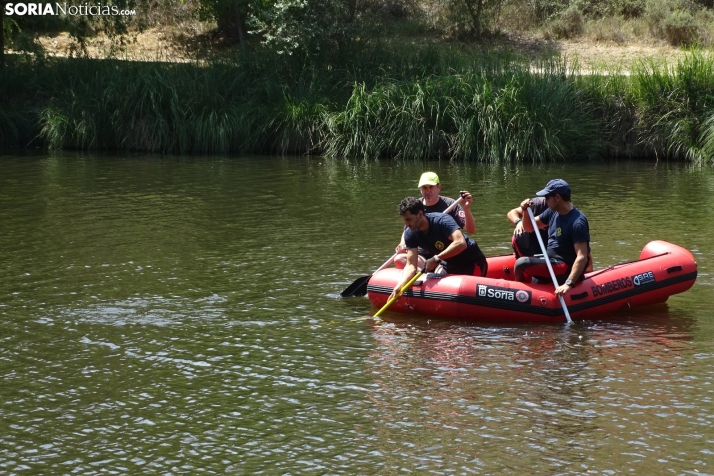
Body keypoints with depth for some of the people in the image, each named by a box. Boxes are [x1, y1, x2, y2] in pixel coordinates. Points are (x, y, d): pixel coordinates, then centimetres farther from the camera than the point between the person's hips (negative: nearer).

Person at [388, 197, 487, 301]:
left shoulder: (442, 220, -29)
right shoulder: (410, 234, -11)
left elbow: (461, 243, -42)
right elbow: (411, 265, -14)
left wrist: (436, 259, -40)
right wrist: (399, 286, -31)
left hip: (472, 262, -6)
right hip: (450, 265, 6)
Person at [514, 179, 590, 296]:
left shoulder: (577, 222, -21)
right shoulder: (553, 212, 5)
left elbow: (582, 257, -27)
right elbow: (529, 227, 17)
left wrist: (569, 284, -36)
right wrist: (526, 212, -5)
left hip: (565, 268, -10)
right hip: (550, 260, 10)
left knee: (521, 263, -22)